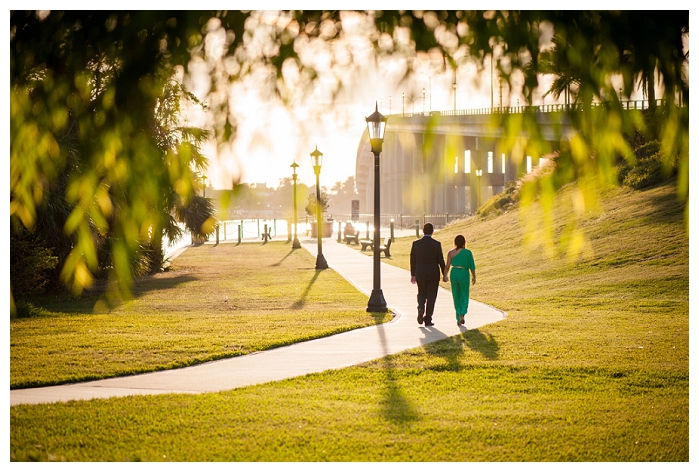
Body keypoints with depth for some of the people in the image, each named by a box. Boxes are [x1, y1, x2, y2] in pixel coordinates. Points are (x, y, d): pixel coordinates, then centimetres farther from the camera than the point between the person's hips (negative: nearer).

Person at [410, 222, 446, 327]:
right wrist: (444, 274, 6)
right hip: (433, 274, -2)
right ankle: (428, 320, 5)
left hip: (420, 274, 2)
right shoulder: (436, 244, -8)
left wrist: (413, 275, 11)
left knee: (421, 294, 19)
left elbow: (413, 260, 2)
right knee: (431, 296, 6)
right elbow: (440, 260, -5)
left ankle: (421, 308, -10)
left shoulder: (416, 243, -3)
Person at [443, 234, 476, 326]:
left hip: (454, 274, 2)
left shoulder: (451, 252, -1)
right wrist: (474, 277, 9)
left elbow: (447, 266, -2)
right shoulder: (468, 252, -5)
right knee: (464, 296, 11)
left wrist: (445, 276, 12)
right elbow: (472, 266, -3)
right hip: (464, 274, -2)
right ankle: (462, 314, -11)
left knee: (456, 297, 13)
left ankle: (458, 319, 15)